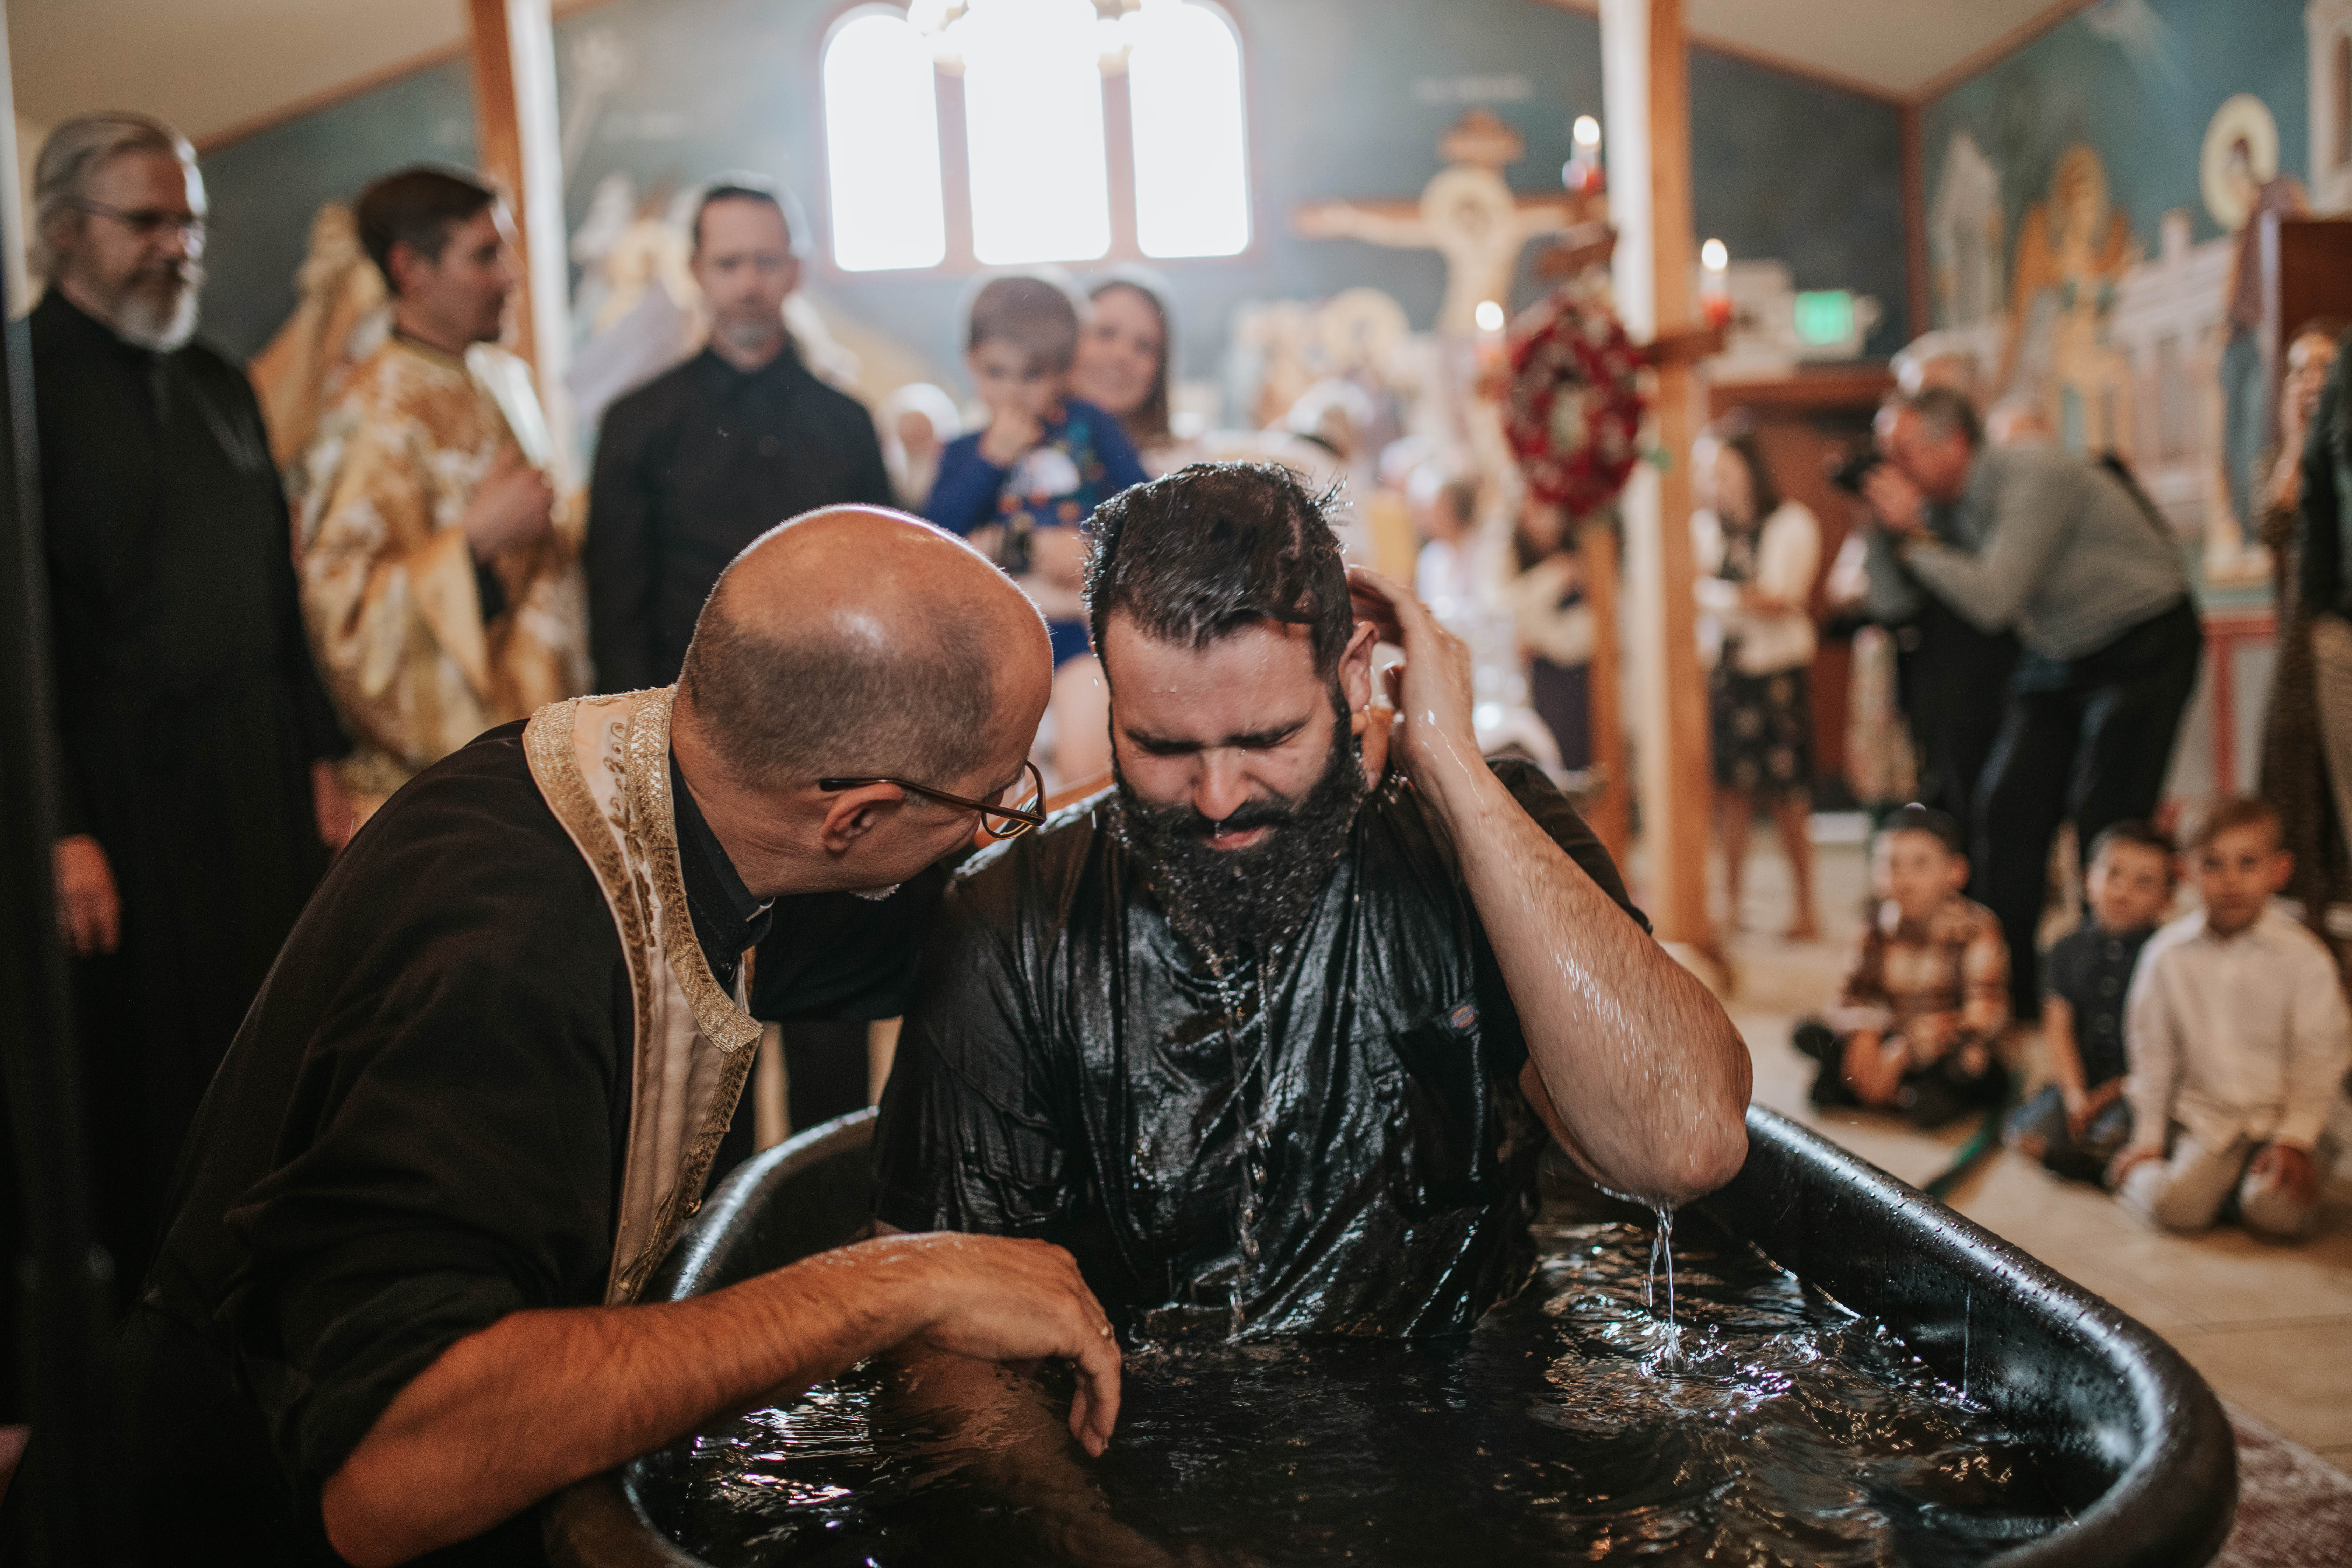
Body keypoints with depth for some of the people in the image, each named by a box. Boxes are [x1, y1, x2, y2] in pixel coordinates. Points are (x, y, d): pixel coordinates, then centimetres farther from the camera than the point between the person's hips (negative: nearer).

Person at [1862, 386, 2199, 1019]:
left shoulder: (2033, 476, -24)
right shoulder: (1958, 498, 1)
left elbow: (1991, 601, -31)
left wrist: (1914, 536, -24)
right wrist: (1889, 525, -5)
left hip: (2143, 649, -8)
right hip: (2059, 654, 8)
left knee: (2104, 823, -13)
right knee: (2009, 806, 0)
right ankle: (2011, 986, 8)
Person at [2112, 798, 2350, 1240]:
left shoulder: (2304, 958, -9)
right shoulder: (2167, 954, -4)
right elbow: (2153, 1052, 6)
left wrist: (2295, 1140, -12)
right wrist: (2148, 1138, 6)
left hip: (2283, 1117, 0)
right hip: (2204, 1116, 0)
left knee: (2275, 1213, -24)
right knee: (2173, 1205, -24)